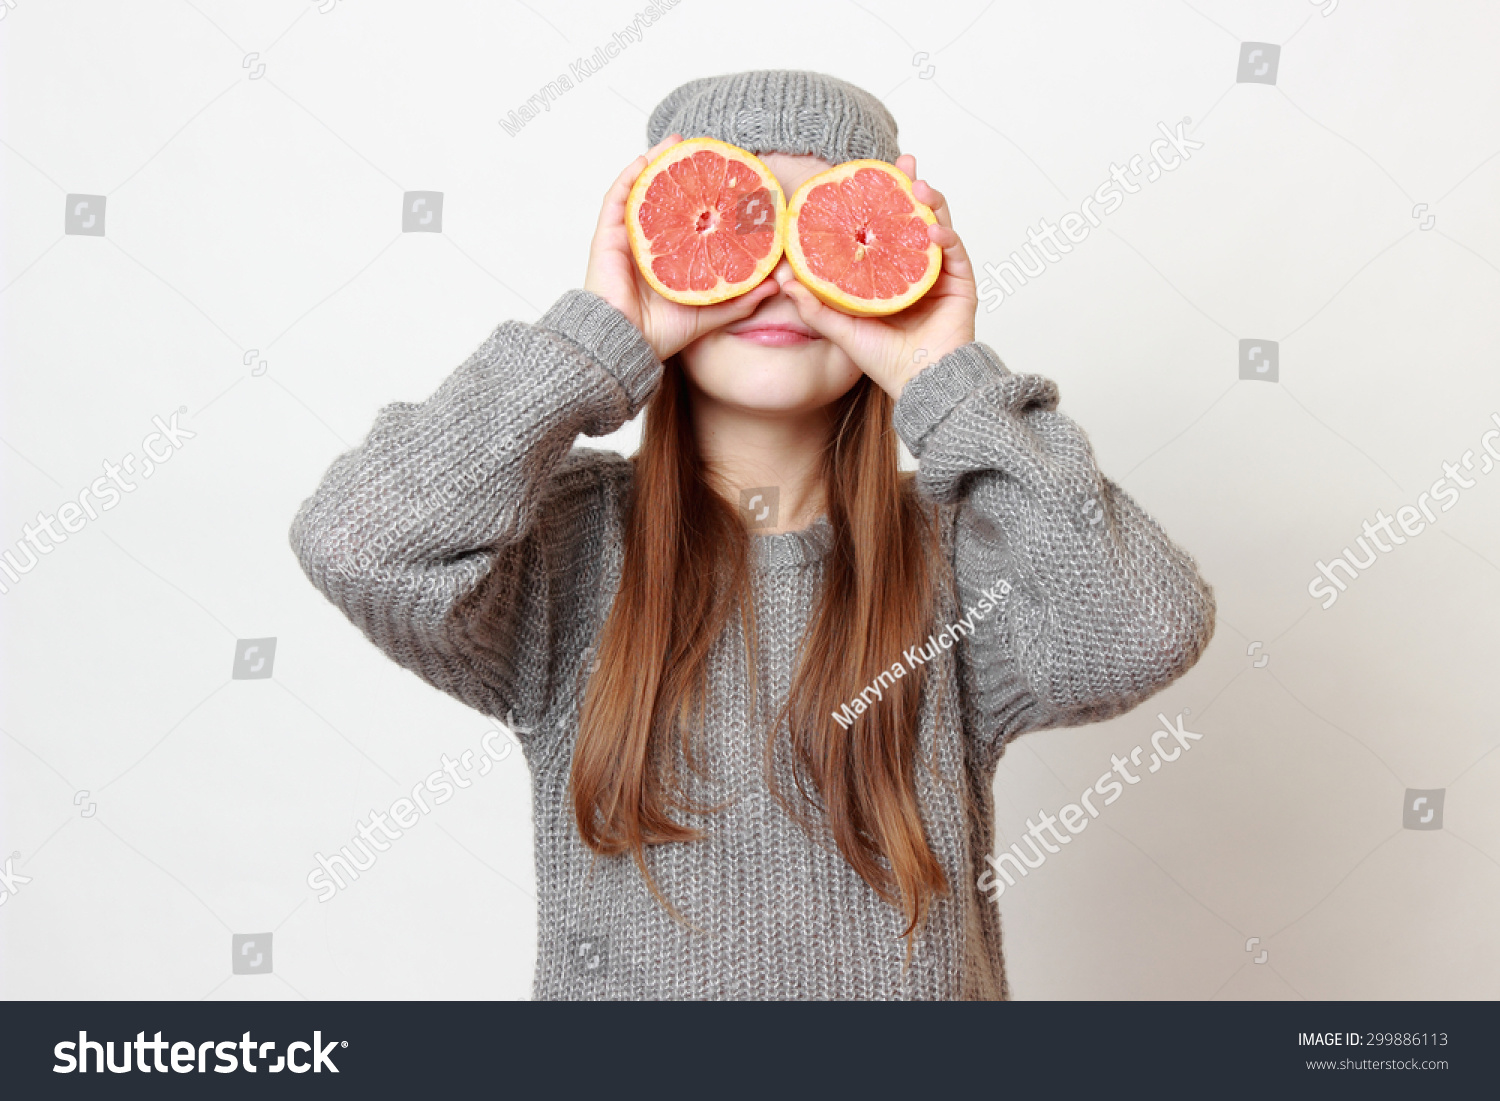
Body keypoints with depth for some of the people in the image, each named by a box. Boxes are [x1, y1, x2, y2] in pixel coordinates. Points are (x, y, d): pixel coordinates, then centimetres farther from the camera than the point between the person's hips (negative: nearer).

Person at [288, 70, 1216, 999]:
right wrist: (603, 336, -17)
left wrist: (948, 383, -17)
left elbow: (1147, 635, -19)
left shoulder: (952, 551, -3)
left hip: (919, 978, 1)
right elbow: (356, 546, -22)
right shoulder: (572, 539, -5)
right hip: (614, 974, 0)